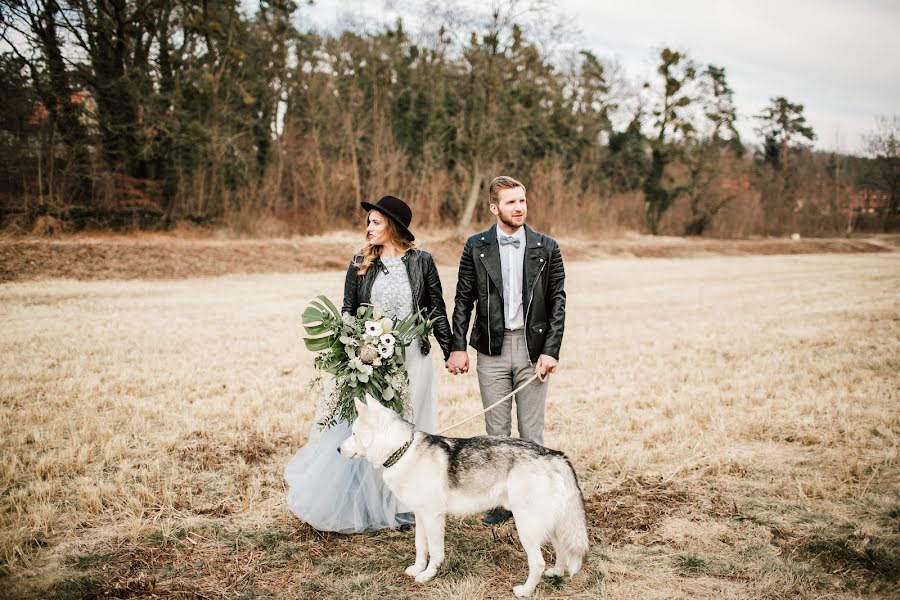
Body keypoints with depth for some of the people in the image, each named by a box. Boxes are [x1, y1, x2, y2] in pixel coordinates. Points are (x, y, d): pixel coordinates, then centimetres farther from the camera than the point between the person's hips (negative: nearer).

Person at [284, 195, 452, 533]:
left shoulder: (421, 262, 0)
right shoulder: (361, 265, 4)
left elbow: (437, 310, 4)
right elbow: (348, 312, 6)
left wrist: (450, 352, 2)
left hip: (411, 358, -1)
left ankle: (402, 506, 19)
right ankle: (363, 507, 15)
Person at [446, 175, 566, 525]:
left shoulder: (546, 247, 2)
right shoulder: (476, 247, 2)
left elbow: (557, 302, 1)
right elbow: (463, 300, 4)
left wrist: (551, 350, -6)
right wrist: (458, 347, -3)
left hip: (533, 348, 0)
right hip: (492, 350, 1)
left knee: (532, 431, 6)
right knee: (497, 430, 8)